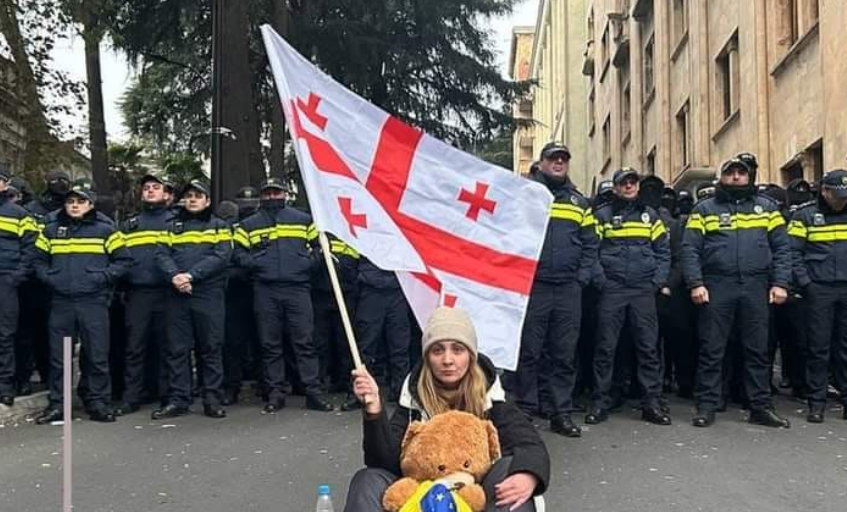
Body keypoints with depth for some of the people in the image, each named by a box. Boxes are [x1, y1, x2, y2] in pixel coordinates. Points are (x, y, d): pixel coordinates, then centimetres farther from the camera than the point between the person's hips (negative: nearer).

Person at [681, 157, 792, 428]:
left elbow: (781, 247, 9)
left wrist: (780, 283, -2)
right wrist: (695, 283, -10)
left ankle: (761, 406, 15)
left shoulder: (767, 207, 14)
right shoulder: (704, 209, 8)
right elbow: (690, 249, 1)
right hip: (716, 288, -2)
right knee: (712, 349, 1)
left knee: (758, 349, 7)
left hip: (756, 288, 2)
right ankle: (707, 405, 7)